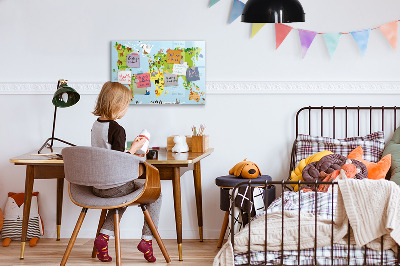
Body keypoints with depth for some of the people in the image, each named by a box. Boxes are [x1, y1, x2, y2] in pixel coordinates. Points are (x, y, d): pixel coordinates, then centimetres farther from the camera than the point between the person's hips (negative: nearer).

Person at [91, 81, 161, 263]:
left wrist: (130, 154, 18)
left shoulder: (96, 125, 6)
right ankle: (146, 240, 9)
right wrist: (134, 148, -8)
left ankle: (104, 236, 18)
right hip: (114, 186, -8)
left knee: (123, 196, 35)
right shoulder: (117, 130, -20)